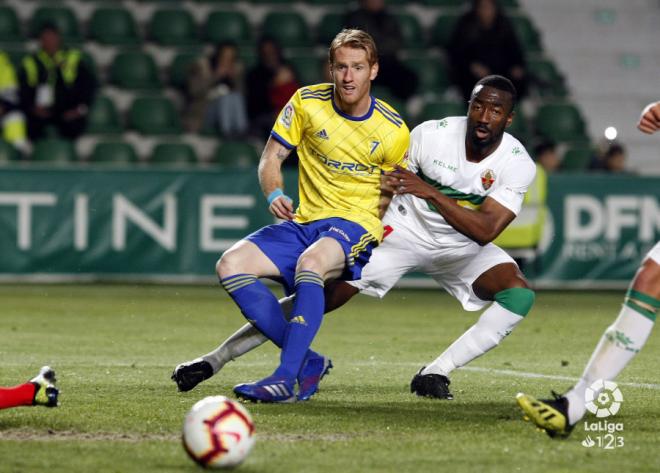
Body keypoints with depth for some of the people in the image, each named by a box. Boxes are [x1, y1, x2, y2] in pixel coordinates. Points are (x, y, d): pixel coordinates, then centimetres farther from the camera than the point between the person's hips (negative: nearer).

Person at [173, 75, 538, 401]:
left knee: (519, 295, -26)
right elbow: (388, 181, -1)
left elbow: (485, 231, -29)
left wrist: (431, 193, -37)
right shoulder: (431, 135, -18)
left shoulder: (518, 165, -20)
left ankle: (434, 376, -22)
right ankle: (215, 360, -8)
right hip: (404, 230, -1)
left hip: (461, 247, 1)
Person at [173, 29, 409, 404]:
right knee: (231, 264, -19)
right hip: (304, 220, 5)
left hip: (356, 222, -5)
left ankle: (288, 378, -43)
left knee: (310, 263, -39)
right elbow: (272, 157, 4)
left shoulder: (393, 131, -4)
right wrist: (274, 194, -15)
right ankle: (308, 362, -18)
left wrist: (384, 229, -6)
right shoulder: (307, 102, 1)